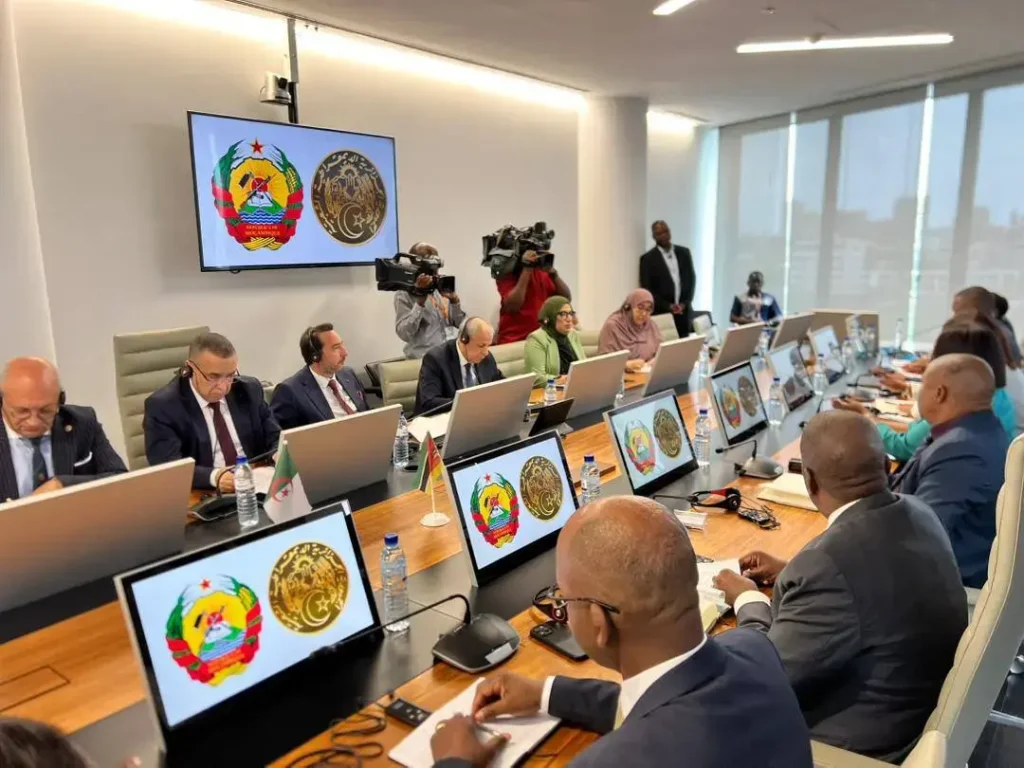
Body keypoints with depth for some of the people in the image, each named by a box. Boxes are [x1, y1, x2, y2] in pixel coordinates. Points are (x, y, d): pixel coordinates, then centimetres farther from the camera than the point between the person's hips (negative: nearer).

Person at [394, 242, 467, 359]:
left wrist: (454, 299, -6)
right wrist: (421, 300, -15)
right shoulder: (404, 294, 1)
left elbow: (460, 324, 9)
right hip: (427, 355, -4)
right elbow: (404, 334, -12)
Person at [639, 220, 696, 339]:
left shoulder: (684, 252, 10)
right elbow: (647, 288, -5)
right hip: (661, 313, -4)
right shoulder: (648, 258, -2)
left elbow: (691, 279, 11)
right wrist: (668, 306, -11)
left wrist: (685, 303, -2)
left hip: (684, 311, 4)